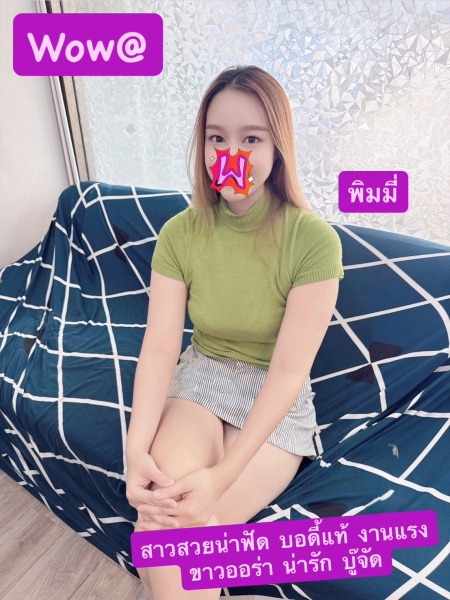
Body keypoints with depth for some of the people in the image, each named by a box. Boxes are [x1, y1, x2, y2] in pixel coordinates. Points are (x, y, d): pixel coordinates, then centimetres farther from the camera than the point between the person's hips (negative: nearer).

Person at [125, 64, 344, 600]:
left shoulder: (314, 240, -17)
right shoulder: (179, 233, -7)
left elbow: (288, 370, -20)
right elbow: (160, 347, -12)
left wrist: (222, 475, -27)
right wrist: (137, 448, -26)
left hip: (276, 399, -2)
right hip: (198, 376, 3)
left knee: (167, 532, -17)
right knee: (159, 518, -23)